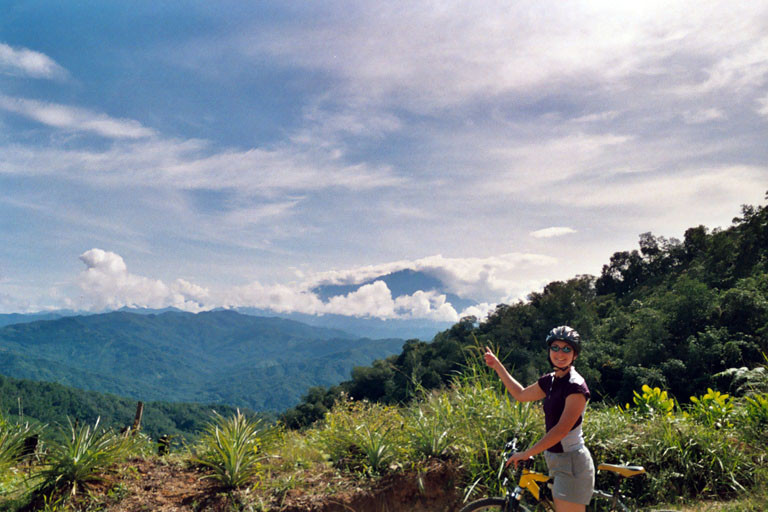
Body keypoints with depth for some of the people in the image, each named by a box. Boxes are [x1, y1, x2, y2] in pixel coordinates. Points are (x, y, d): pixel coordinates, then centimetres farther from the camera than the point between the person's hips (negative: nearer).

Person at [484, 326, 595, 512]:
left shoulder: (576, 385, -19)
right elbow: (521, 394, 21)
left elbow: (562, 429, -24)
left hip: (572, 463, -8)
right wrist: (497, 366, 19)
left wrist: (527, 453, -21)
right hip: (557, 460, 8)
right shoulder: (551, 380, 7)